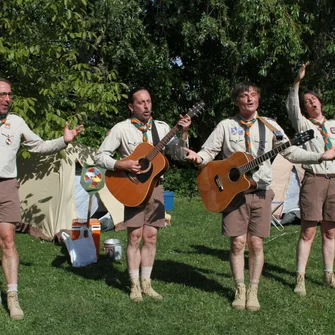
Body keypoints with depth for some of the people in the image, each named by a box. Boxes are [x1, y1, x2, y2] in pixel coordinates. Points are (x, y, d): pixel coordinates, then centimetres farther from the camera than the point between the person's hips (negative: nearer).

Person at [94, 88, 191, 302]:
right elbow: (101, 156, -5)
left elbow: (180, 154, 2)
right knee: (135, 236, -3)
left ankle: (146, 283, 16)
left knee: (151, 237, 5)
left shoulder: (161, 127, 6)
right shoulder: (122, 129, -3)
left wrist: (184, 133, -14)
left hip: (155, 185, 3)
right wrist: (123, 165, -19)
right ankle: (135, 285, 8)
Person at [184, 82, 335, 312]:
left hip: (261, 192, 1)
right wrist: (199, 158, -21)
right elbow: (209, 151, 3)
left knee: (256, 243, 1)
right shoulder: (226, 126, 4)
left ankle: (253, 291, 12)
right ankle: (240, 290, 12)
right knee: (238, 242, -2)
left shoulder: (269, 126, 7)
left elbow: (291, 151, 4)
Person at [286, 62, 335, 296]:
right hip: (314, 180, -4)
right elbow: (292, 106, -11)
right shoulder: (303, 124, 4)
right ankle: (300, 278, -1)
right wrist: (298, 81, -21)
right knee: (308, 232, -6)